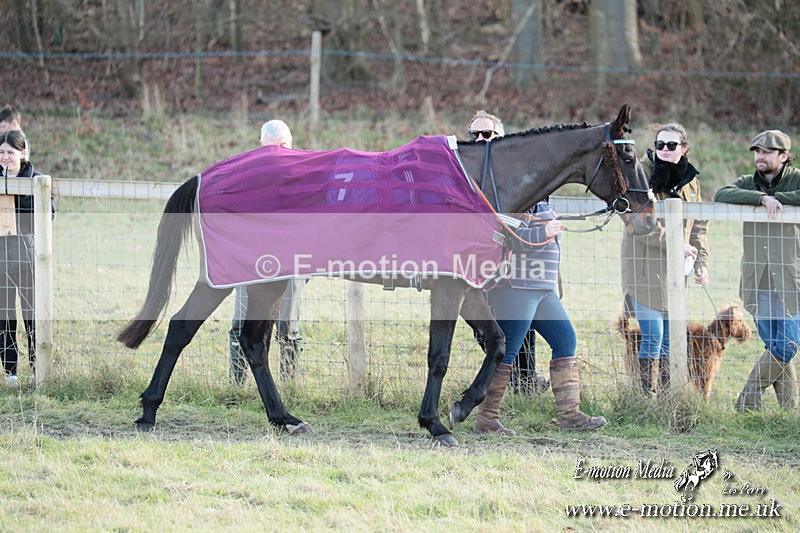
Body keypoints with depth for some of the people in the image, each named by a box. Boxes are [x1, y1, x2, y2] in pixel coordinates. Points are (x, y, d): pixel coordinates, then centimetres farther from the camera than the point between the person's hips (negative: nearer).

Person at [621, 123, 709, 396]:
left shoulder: (691, 181, 12)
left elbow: (698, 228, 17)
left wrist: (701, 263, 7)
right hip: (645, 266, -6)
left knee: (670, 338, 8)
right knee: (653, 336, -11)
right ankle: (647, 396, -6)